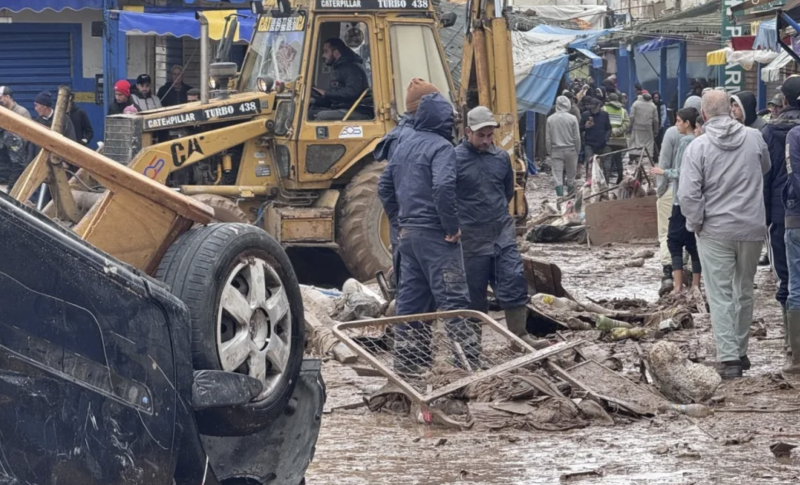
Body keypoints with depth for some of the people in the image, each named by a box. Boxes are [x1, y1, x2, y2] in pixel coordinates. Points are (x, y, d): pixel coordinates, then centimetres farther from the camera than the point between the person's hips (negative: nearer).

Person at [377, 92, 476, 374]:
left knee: (410, 298, 12)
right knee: (453, 298, -7)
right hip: (435, 234, -8)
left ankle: (407, 361, 15)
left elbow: (384, 187, 20)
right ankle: (469, 360, -9)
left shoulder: (402, 147, 14)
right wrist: (452, 226, -17)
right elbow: (444, 187, -25)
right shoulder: (441, 147, -11)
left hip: (407, 232, 8)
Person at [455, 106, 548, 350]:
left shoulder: (501, 157, 6)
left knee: (514, 283, -2)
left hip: (503, 232, 4)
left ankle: (520, 336, 5)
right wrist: (463, 217, 0)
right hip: (472, 238, -4)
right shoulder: (455, 159, -10)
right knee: (475, 292, 4)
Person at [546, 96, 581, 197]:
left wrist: (549, 152, 11)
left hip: (556, 150, 1)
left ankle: (560, 196, -10)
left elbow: (547, 139, 1)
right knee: (571, 176, 11)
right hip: (570, 150, -1)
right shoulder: (572, 118, -8)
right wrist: (577, 151, 9)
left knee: (558, 177, -1)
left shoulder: (550, 119, -3)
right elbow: (577, 138, -4)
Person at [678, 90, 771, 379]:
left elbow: (688, 195, -15)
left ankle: (728, 358, -6)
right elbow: (765, 168, 19)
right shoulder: (754, 138, -2)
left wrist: (696, 223, -2)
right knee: (744, 292, 17)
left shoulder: (698, 147, -11)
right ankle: (740, 352, 26)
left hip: (715, 231, -3)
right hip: (752, 228, 3)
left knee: (720, 296, 1)